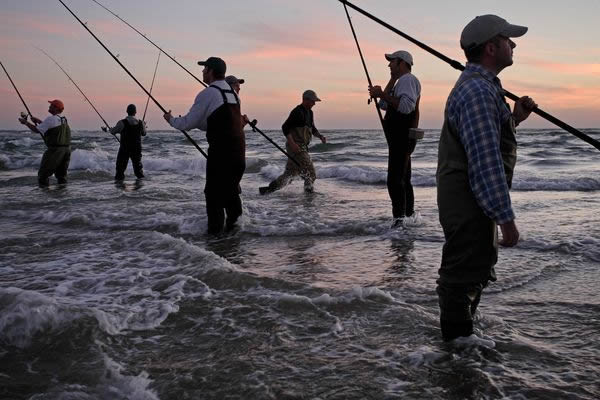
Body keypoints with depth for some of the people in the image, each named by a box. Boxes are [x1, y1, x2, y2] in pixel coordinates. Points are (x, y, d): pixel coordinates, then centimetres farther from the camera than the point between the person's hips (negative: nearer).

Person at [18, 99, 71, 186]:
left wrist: (25, 122, 7)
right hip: (66, 149, 8)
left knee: (43, 175, 2)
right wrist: (38, 120, 25)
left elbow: (36, 130, -5)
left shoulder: (51, 119, -11)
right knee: (61, 176, 16)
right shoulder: (64, 120, 13)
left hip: (55, 150, -8)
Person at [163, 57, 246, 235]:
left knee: (213, 193, 2)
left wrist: (171, 119, 13)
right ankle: (234, 224, 21)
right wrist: (197, 122, 26)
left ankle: (215, 231, 6)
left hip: (220, 151, -8)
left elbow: (188, 123, -5)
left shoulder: (208, 94, -9)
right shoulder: (232, 93, 16)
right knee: (231, 189, 18)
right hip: (239, 150, 8)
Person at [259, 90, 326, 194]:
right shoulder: (297, 112, -14)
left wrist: (320, 136, 9)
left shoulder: (309, 112, 16)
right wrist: (292, 143, -26)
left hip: (302, 147, 10)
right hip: (296, 147, -10)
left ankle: (268, 189, 15)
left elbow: (312, 128, 27)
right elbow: (285, 127, -18)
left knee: (289, 174, 12)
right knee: (310, 174, -9)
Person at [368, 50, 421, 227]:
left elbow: (406, 106, -26)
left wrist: (383, 94, -23)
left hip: (403, 138, -11)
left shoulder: (408, 80, -9)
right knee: (403, 179, 16)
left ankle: (399, 219, -17)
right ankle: (409, 216, 25)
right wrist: (380, 95, 6)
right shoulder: (400, 81, 24)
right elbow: (384, 105, 22)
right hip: (400, 139, 11)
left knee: (395, 180, -16)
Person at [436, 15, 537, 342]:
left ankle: (463, 338, 40)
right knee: (462, 281, 0)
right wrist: (507, 219, -22)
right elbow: (486, 162, -25)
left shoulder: (481, 85, 16)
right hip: (468, 206, -12)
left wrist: (514, 118, 13)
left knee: (475, 272, 23)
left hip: (471, 203, 12)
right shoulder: (478, 90, -20)